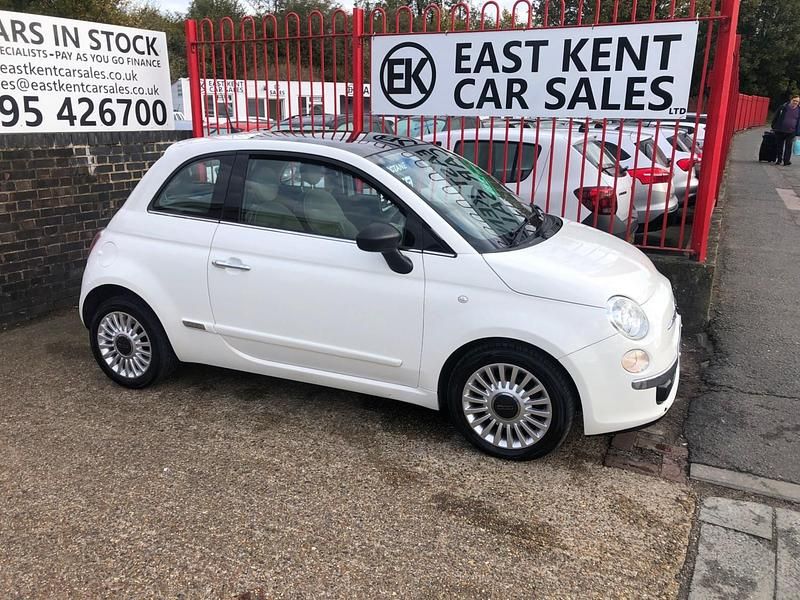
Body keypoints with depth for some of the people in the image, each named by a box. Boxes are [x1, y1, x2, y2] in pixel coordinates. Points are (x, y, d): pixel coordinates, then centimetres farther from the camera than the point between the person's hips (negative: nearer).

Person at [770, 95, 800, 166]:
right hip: (780, 131, 0)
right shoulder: (783, 107, -2)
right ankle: (779, 160, 22)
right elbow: (775, 117, 5)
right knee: (780, 146, 9)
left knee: (788, 147, -1)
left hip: (791, 132, 0)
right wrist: (774, 127, 3)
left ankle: (786, 161, 4)